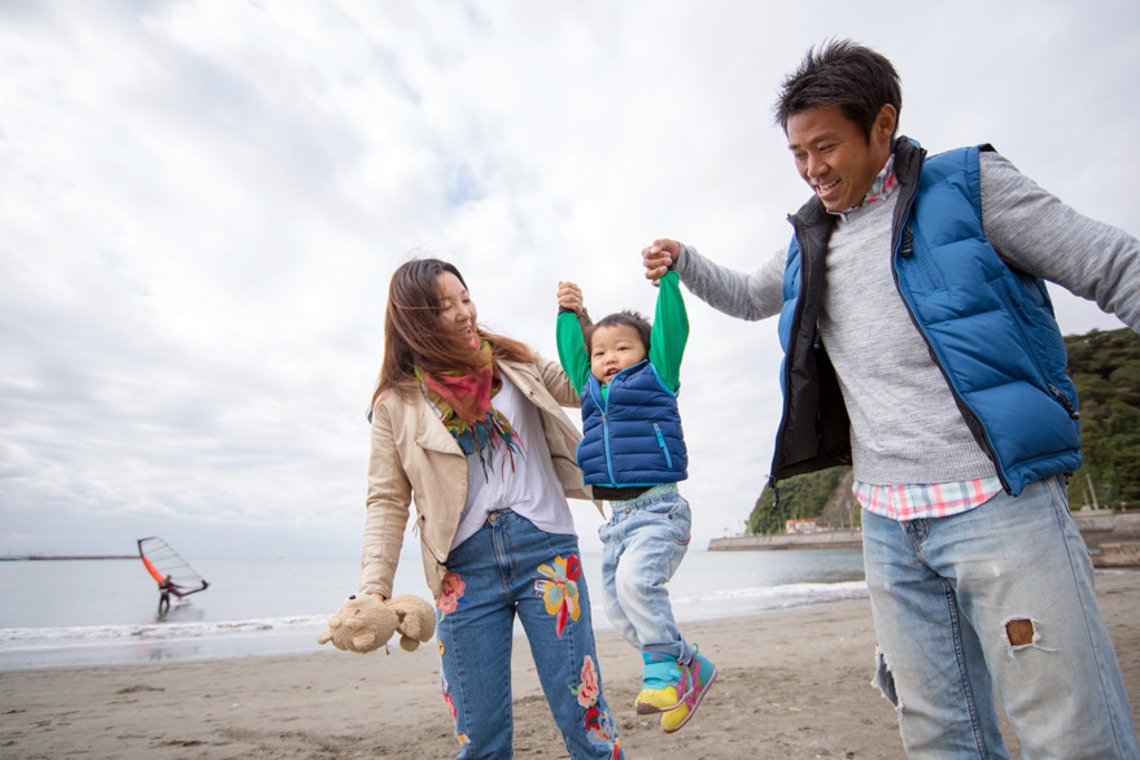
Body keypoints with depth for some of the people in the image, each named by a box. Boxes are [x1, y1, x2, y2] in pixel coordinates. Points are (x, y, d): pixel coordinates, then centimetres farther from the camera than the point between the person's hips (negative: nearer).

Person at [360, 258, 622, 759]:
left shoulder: (513, 362, 8)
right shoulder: (398, 403, 3)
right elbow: (387, 502, 3)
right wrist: (374, 587, -8)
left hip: (544, 547, 1)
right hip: (466, 567, 0)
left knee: (581, 713, 4)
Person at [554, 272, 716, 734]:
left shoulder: (656, 378, 3)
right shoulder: (590, 390, 17)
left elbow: (671, 330, -3)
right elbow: (569, 354, 27)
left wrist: (667, 276, -1)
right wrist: (569, 314, 29)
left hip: (660, 509, -7)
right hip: (618, 515, 7)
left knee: (635, 579, -27)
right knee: (617, 606, 4)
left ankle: (663, 668, -7)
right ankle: (689, 666, 17)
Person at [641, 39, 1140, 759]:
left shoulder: (968, 183, 1)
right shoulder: (811, 240, 16)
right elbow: (748, 296, 31)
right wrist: (682, 261, 15)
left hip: (997, 502, -4)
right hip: (888, 522, 5)